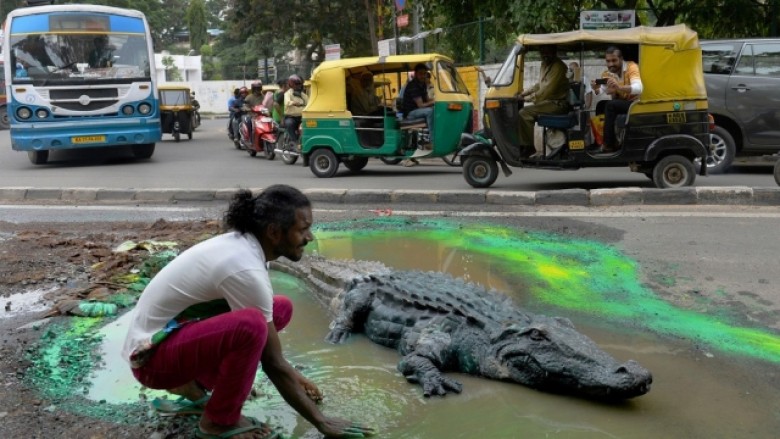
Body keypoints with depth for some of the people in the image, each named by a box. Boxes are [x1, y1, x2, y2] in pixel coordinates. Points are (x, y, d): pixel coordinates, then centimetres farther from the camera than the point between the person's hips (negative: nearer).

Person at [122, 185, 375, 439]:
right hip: (152, 354, -9)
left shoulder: (241, 245, -1)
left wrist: (294, 376, 18)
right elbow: (273, 363, -20)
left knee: (280, 308, 5)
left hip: (172, 330, 9)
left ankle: (194, 387, 9)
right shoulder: (246, 270, -27)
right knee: (251, 324, -34)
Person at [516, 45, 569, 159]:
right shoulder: (545, 64, 14)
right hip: (548, 101, 10)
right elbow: (540, 85, 24)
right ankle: (523, 145, 6)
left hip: (557, 104, -10)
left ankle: (529, 148, -16)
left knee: (524, 113, -23)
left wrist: (529, 98, -17)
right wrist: (525, 92, 11)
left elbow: (547, 90, -22)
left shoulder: (558, 67, -16)